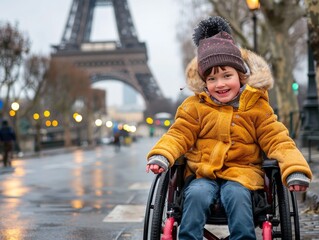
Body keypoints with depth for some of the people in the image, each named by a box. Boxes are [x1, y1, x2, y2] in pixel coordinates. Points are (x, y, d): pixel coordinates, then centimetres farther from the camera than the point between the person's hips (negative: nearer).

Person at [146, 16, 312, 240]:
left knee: (236, 194, -32)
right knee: (197, 194, -29)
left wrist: (295, 170, -14)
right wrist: (161, 156, -17)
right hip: (203, 173, 1)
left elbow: (277, 140, 2)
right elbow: (179, 135, 4)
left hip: (243, 172, -1)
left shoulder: (257, 107, 5)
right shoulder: (195, 106, 7)